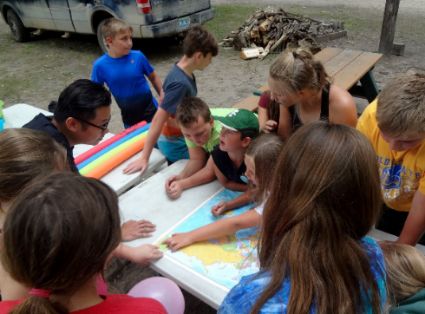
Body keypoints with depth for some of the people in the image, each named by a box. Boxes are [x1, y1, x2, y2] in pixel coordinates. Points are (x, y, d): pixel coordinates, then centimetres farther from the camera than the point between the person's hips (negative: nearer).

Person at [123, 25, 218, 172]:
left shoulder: (185, 73, -3)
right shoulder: (180, 83, -29)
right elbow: (158, 120, -29)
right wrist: (144, 158, -27)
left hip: (182, 138, 8)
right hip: (176, 144, -8)